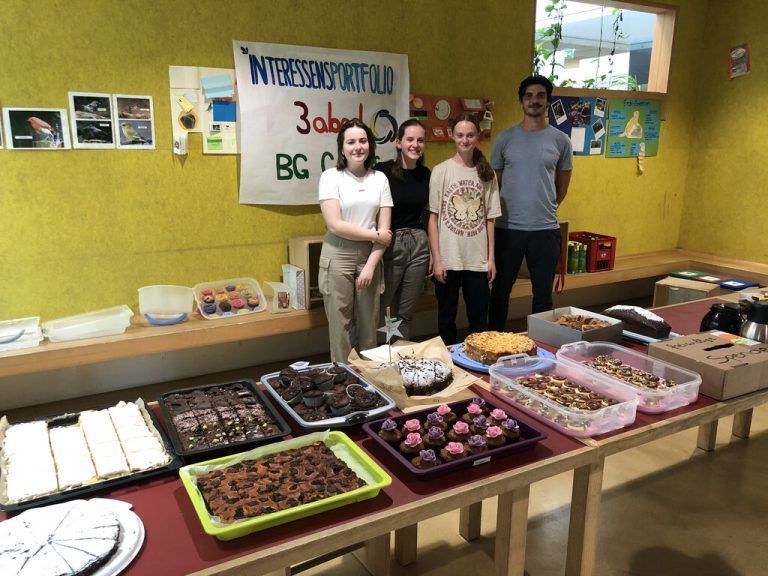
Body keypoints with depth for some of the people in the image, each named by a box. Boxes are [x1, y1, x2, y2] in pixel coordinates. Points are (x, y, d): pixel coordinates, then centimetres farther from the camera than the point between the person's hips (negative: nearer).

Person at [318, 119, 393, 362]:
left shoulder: (379, 178, 6)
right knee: (340, 325, 3)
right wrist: (376, 235, -9)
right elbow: (335, 225, -13)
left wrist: (371, 265, -8)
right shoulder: (331, 177, -4)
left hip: (370, 257, 3)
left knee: (369, 324, 8)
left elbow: (384, 228, 1)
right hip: (338, 257, -3)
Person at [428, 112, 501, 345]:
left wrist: (491, 258, 3)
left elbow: (489, 219, 8)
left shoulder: (487, 174, 6)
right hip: (448, 259, -2)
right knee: (447, 317, 9)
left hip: (478, 260, 2)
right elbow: (433, 217, -3)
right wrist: (436, 259, -7)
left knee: (479, 318, 9)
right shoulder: (441, 171, -2)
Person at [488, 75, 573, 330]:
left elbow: (562, 188, 13)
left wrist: (544, 210, 13)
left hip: (545, 229, 1)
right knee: (501, 290, 10)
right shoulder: (505, 138, 2)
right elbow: (494, 184, 9)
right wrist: (509, 211, 10)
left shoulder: (561, 141, 4)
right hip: (508, 228, 0)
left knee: (543, 294, 10)